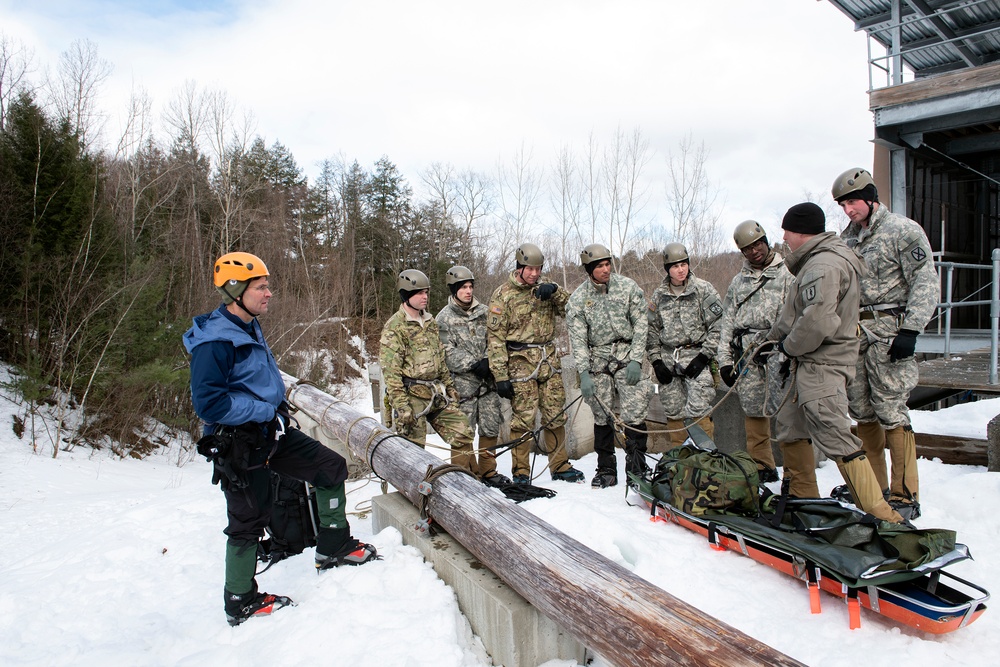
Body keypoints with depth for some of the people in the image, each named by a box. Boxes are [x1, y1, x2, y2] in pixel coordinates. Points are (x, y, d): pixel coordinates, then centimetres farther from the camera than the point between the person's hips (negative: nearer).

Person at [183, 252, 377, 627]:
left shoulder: (249, 328, 8)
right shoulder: (214, 342, -22)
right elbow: (209, 403, -27)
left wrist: (278, 410, 9)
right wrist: (264, 411, -21)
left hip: (270, 431, 9)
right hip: (240, 444, -9)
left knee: (331, 467, 6)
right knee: (249, 521, 3)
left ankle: (334, 547, 20)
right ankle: (240, 603, 23)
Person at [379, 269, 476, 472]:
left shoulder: (430, 322, 15)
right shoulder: (394, 327, -10)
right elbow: (390, 371, -14)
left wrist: (449, 385, 17)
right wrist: (401, 405, -19)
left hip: (436, 393, 7)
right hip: (412, 396, -7)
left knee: (463, 433, 5)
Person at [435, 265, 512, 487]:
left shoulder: (483, 311, 11)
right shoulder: (444, 318, -1)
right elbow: (448, 353, -8)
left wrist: (489, 361, -7)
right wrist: (473, 364, -16)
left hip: (488, 380, 4)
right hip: (462, 383, -4)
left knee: (491, 427, 8)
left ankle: (488, 472, 22)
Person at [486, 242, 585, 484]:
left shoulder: (545, 288, 10)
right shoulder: (503, 295, -5)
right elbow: (495, 338, -7)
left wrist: (555, 292, -14)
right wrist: (501, 376, -12)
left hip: (549, 361, 5)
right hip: (521, 363, -5)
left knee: (556, 416, 10)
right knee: (523, 419, -4)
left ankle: (560, 466, 24)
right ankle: (521, 473, 9)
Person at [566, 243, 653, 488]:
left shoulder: (627, 287, -2)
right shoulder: (578, 298, -2)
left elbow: (641, 324, 0)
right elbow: (577, 338, -4)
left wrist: (635, 360, -9)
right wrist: (583, 373, -14)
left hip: (627, 357, -1)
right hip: (597, 360, 1)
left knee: (634, 413, -9)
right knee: (601, 415, 5)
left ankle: (636, 467, 3)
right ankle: (606, 470, 17)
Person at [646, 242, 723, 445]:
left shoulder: (703, 289, 0)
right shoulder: (659, 295, 11)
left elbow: (717, 326, -4)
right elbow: (652, 329, 13)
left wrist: (704, 356, -11)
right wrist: (656, 361, 4)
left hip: (696, 356, -4)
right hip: (668, 360, 4)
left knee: (698, 412, -15)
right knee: (673, 413, 6)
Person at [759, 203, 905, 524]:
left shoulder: (823, 265, -18)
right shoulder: (817, 261, 16)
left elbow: (818, 322, -27)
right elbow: (795, 312, 22)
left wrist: (788, 347, -11)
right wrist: (773, 340, 19)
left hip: (821, 367, -11)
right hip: (810, 365, 11)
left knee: (836, 438, -14)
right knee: (789, 427, 17)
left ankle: (882, 517, -11)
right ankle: (803, 497, 28)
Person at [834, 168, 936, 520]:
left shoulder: (904, 231, -2)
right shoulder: (847, 237, 17)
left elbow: (926, 284, -7)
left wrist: (910, 330, -15)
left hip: (888, 332, -6)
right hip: (853, 333, 6)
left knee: (890, 412, -8)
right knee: (862, 412, 7)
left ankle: (905, 496, 1)